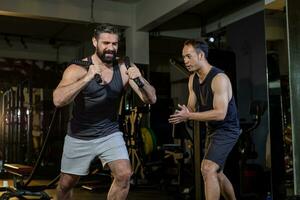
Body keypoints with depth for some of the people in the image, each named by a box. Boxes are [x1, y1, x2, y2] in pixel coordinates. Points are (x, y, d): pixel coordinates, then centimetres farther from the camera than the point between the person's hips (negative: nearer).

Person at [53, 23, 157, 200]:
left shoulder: (124, 69, -9)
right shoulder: (78, 69, -14)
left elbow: (151, 99, -12)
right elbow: (58, 100, -29)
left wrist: (140, 80, -32)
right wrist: (87, 78, -40)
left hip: (110, 134, 1)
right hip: (79, 136, 0)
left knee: (125, 175, -18)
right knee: (66, 184, 13)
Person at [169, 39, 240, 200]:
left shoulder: (219, 78, -24)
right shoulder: (193, 78, 1)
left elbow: (220, 113, -30)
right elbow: (191, 108, 1)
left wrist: (189, 116, -32)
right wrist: (183, 114, -23)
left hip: (227, 129, -9)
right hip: (211, 129, 9)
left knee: (207, 169, -21)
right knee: (216, 173, 19)